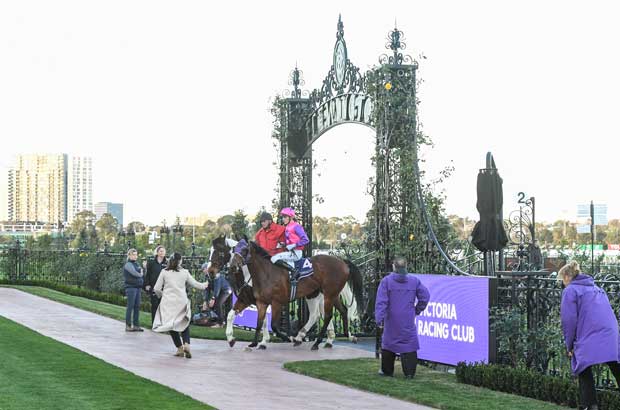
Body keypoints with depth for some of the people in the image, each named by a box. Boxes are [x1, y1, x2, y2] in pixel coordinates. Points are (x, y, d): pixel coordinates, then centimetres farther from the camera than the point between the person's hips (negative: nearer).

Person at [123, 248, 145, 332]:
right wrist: (141, 274, 0)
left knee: (137, 306, 7)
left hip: (138, 287, 8)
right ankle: (128, 326, -3)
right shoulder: (128, 264, -7)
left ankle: (136, 325, 10)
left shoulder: (136, 264, 19)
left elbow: (141, 273, 17)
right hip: (131, 287, -8)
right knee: (130, 306, -6)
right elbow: (134, 273, -17)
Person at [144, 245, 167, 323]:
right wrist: (147, 285, -2)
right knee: (154, 306, 1)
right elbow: (147, 274, 6)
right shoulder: (151, 262, 5)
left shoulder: (167, 263, 6)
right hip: (154, 287, -1)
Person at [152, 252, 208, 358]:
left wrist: (161, 295, 23)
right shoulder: (185, 272, 2)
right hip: (182, 302, 1)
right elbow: (195, 284, 12)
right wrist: (205, 285, 31)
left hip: (168, 302, -1)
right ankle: (186, 344, -9)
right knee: (184, 324, 13)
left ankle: (179, 347, 5)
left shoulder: (164, 272, 0)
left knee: (171, 325, 10)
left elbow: (157, 289, 2)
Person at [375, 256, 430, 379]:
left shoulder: (386, 281, -5)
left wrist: (379, 318, -12)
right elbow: (425, 296, 3)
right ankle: (409, 372, -3)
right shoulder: (414, 281, 1)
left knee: (388, 343, 14)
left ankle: (387, 371, 21)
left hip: (392, 320, -1)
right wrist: (417, 310, 13)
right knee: (409, 344, 2)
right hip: (409, 321, 1)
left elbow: (381, 302, -11)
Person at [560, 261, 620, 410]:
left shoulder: (570, 290, 2)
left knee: (584, 374, 4)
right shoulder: (596, 288, 25)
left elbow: (569, 320, -5)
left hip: (589, 340, -6)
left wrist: (569, 346, 5)